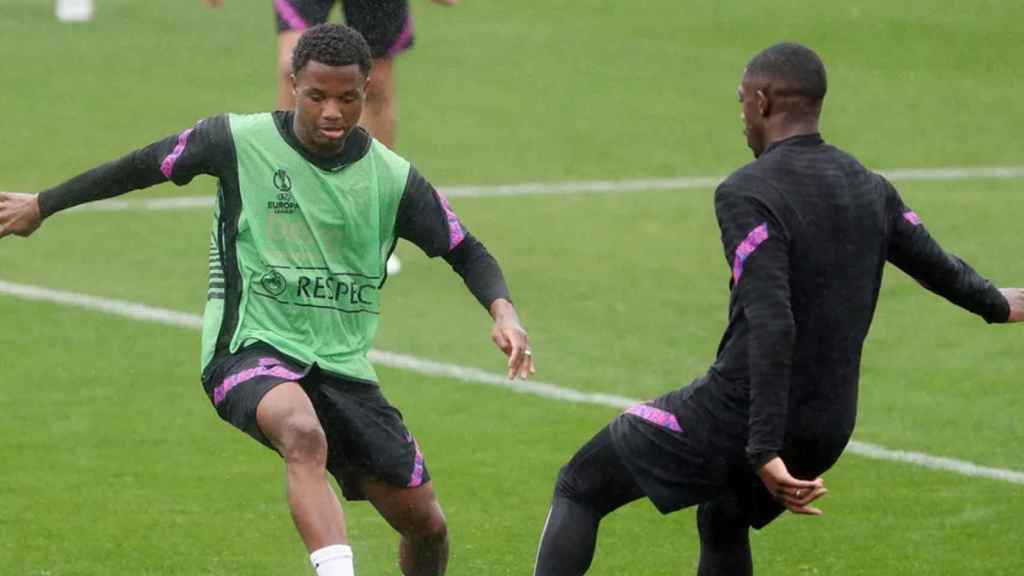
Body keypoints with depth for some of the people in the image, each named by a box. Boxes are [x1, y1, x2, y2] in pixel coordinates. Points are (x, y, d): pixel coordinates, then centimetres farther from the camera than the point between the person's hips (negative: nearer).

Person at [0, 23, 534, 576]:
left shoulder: (393, 178, 2)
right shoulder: (240, 141, -4)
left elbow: (465, 251, 11)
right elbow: (142, 167, 9)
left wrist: (503, 312, -9)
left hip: (344, 367, 4)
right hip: (250, 350, -4)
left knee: (426, 525, 4)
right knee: (305, 434, -40)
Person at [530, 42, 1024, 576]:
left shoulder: (749, 194, -17)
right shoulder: (871, 189, 6)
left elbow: (771, 326, -27)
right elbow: (939, 267, 22)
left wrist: (765, 450, -30)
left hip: (735, 414, -7)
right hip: (827, 427, 7)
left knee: (578, 489, 7)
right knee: (722, 523, 34)